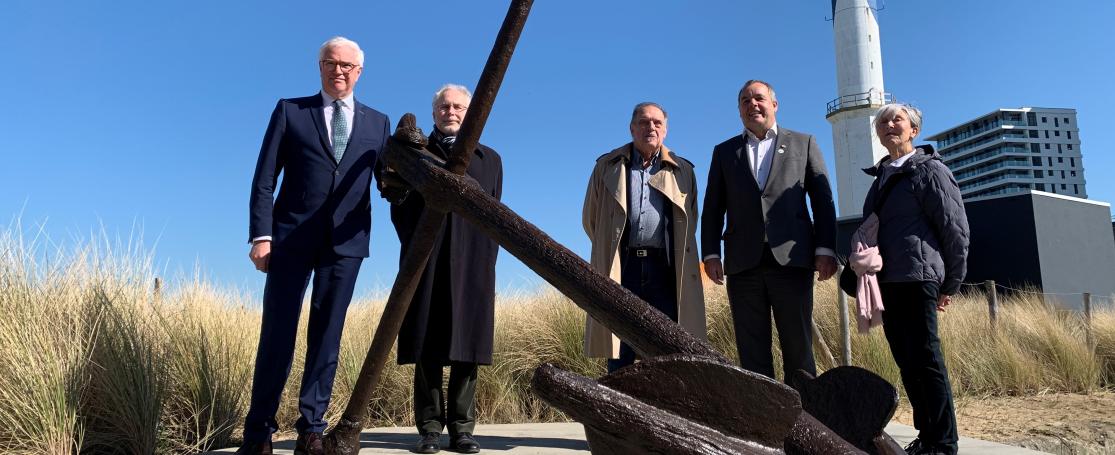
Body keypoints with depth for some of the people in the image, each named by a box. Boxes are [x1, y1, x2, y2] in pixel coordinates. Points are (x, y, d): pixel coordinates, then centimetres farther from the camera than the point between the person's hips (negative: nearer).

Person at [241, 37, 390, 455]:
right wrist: (261, 234, -7)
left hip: (346, 242, 2)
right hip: (291, 237, -1)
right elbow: (264, 179, 3)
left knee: (327, 336, 4)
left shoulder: (378, 123, 13)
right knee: (277, 334, 2)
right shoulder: (289, 111, 8)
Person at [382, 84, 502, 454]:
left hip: (473, 265, 1)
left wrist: (485, 256, 1)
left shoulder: (489, 159, 19)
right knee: (427, 348, -1)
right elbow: (400, 210, 9)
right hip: (426, 265, -1)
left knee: (467, 347, -1)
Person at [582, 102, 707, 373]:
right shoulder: (607, 167, 12)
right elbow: (590, 219, 19)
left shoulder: (682, 170, 14)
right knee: (620, 352, 1)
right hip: (620, 267, 0)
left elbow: (689, 223, 21)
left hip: (665, 267, 1)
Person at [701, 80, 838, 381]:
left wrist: (826, 249, -3)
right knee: (752, 353, 3)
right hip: (744, 264, 1)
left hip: (792, 261, -1)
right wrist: (711, 254, 2)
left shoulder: (803, 144, 14)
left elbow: (822, 200, 8)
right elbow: (712, 208, 13)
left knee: (798, 348, 1)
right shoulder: (724, 152, 17)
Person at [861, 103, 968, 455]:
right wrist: (867, 273, 14)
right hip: (887, 282, 7)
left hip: (917, 278, -7)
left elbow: (956, 229, -4)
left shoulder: (929, 170, -2)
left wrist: (950, 284, -3)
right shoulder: (881, 176, 19)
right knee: (907, 363, 9)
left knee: (926, 360, -7)